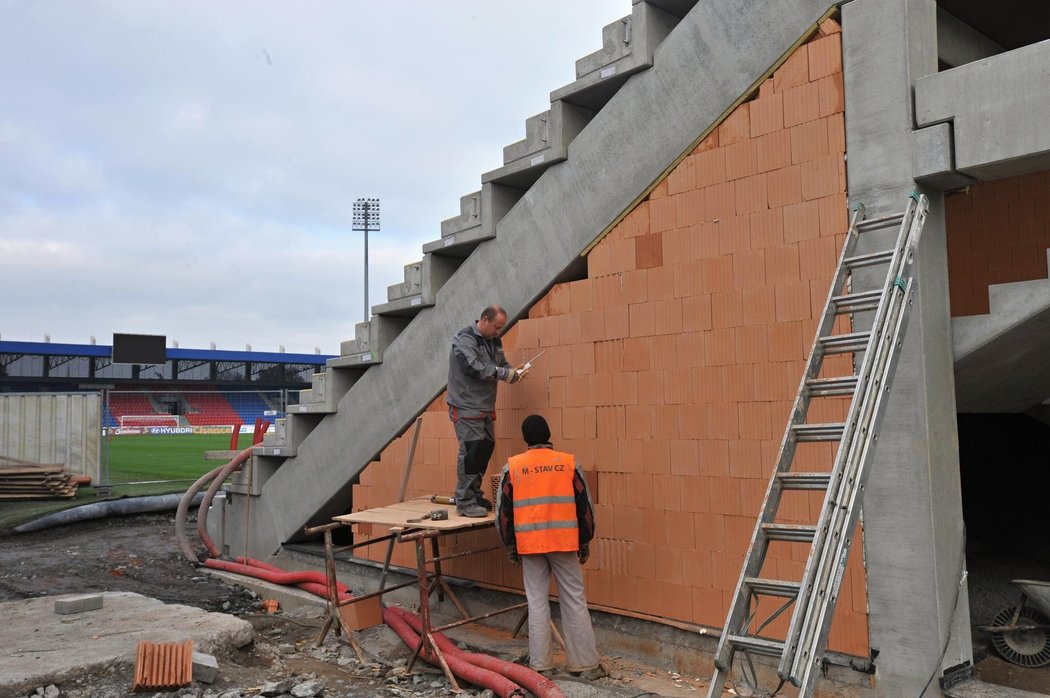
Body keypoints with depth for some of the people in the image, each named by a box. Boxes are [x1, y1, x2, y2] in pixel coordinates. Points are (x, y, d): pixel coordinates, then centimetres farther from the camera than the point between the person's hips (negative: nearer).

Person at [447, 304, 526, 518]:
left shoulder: (494, 341, 13)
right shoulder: (465, 339, -14)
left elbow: (501, 364, 17)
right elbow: (473, 367, -26)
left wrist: (513, 371, -7)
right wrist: (506, 374, -24)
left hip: (485, 407, 9)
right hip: (466, 406, -9)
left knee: (486, 447, 11)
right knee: (471, 450, -11)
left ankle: (475, 495, 24)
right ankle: (465, 502, -4)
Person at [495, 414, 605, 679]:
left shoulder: (512, 467, 1)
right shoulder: (569, 463, 0)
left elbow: (503, 510, 3)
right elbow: (585, 506, 3)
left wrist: (510, 546, 13)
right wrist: (585, 542, 14)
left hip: (529, 544, 1)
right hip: (564, 543, 0)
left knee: (537, 603, 9)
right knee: (574, 602, 7)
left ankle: (541, 664, 14)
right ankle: (585, 664, 13)